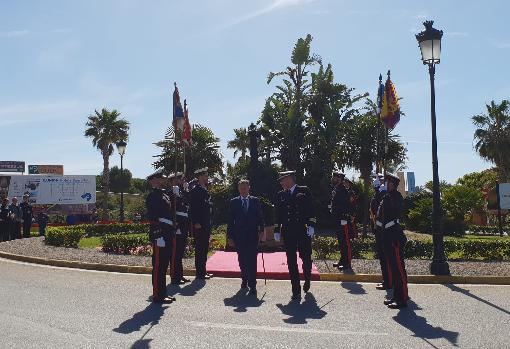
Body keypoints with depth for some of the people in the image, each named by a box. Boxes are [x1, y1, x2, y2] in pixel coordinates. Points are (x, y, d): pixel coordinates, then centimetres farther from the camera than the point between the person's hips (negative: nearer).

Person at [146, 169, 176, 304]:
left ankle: (163, 293, 23)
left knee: (164, 265, 14)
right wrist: (158, 236, -22)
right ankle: (158, 295, 4)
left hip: (167, 235, 10)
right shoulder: (153, 196, -11)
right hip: (160, 235, -10)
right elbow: (153, 217, -18)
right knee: (158, 266, -3)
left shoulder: (165, 196, 19)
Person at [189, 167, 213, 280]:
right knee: (200, 249, -3)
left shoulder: (205, 190, 17)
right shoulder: (195, 190, -12)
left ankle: (203, 271, 21)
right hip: (199, 226, -9)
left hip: (206, 225, 9)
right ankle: (200, 273, 3)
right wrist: (196, 223, -21)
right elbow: (193, 208, -17)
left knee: (204, 248, 13)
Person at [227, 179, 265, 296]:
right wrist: (230, 236, 0)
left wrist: (261, 230, -5)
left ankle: (252, 285, -7)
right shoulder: (234, 202, 5)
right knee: (242, 260, 10)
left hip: (252, 235, -1)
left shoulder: (255, 201, 6)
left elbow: (260, 217, 6)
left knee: (252, 260, -8)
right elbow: (230, 220, 4)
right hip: (239, 236, 1)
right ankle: (244, 281, 29)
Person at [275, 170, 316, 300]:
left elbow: (311, 209, -2)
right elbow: (278, 215, 13)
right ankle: (296, 291, 6)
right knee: (291, 262, 1)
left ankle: (307, 280, 33)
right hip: (288, 233, 2)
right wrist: (277, 231, 7)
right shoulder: (281, 195, 12)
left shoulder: (304, 191, 3)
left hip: (303, 231, -2)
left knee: (306, 258, 4)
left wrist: (311, 225, -11)